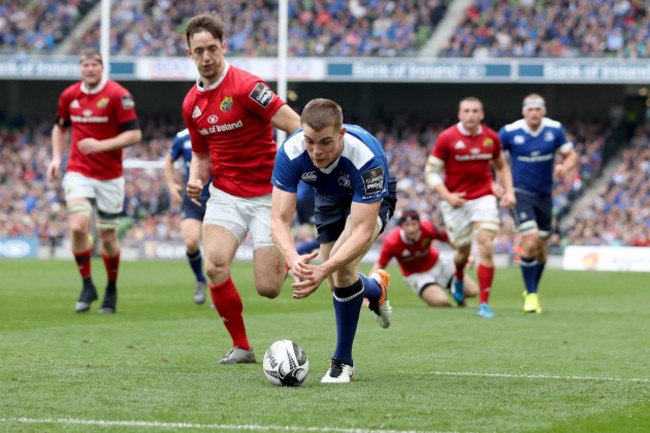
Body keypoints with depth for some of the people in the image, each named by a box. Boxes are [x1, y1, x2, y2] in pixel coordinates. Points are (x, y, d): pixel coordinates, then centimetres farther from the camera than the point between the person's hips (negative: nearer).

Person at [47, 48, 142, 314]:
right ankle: (87, 286, -1)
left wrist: (101, 145, -21)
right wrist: (56, 158, 8)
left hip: (110, 176, -2)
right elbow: (60, 127, 21)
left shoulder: (118, 95, -10)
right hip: (78, 172, 2)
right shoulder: (69, 96, 3)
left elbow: (134, 134, -12)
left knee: (107, 236, 4)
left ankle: (112, 289, 28)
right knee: (78, 226, -18)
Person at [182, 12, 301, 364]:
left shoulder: (245, 86, -16)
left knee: (267, 288, -10)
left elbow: (296, 127, -17)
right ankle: (241, 347, -2)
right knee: (214, 264, -20)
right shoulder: (192, 103, 6)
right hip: (224, 195, 5)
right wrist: (196, 179, -2)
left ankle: (286, 261, 29)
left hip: (267, 195, -5)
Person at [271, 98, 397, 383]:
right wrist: (293, 259, -54)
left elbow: (363, 231, -43)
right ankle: (375, 289, 47)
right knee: (338, 287, 8)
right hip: (328, 198, 4)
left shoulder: (365, 156, -43)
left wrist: (325, 269, -56)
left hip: (372, 200, -4)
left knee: (343, 269, -28)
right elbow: (279, 220, -33)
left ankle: (343, 362, -11)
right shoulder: (290, 153, -35)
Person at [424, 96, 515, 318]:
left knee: (486, 247, -15)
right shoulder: (447, 138, -8)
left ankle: (484, 303, -11)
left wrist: (509, 192, 4)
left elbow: (501, 167, 18)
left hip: (484, 198, 1)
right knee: (463, 251, 8)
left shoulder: (491, 137, 2)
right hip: (456, 201, -1)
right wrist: (447, 196, -17)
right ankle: (459, 277, 46)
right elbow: (431, 171, -4)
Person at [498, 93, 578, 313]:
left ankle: (532, 291, 33)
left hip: (544, 195, 4)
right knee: (530, 241, -20)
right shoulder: (510, 132, -10)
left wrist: (564, 167, -18)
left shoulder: (555, 130, -3)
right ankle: (531, 295, -8)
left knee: (541, 248, 10)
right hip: (520, 194, -4)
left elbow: (572, 155, 5)